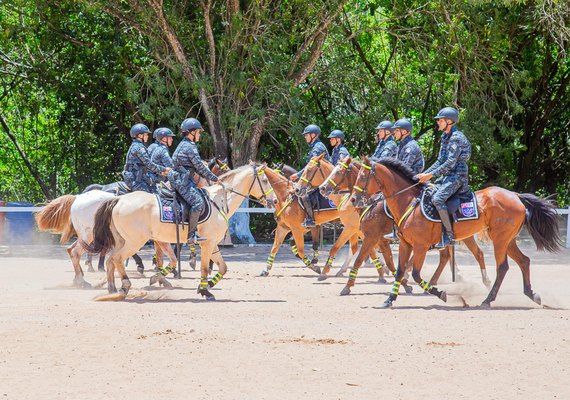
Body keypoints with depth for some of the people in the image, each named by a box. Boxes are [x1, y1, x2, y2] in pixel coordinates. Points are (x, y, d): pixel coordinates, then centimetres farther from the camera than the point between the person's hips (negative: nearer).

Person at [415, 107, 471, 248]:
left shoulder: (456, 138, -13)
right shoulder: (445, 137, 17)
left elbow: (450, 163, -20)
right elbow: (440, 161, 20)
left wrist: (431, 175, -21)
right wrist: (424, 174, 10)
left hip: (457, 175, -11)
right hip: (447, 176, 11)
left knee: (438, 198, -29)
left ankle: (449, 235, -25)